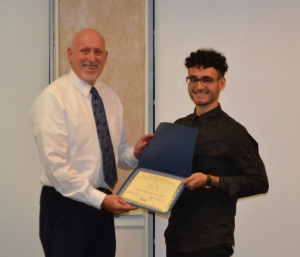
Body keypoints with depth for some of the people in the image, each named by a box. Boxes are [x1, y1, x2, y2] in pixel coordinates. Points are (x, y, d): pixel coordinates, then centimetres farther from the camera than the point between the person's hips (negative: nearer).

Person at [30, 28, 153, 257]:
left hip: (101, 202, 7)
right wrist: (100, 199, -22)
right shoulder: (53, 98, -13)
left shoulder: (110, 97, 10)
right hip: (67, 205, -6)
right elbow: (55, 163, -19)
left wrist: (135, 153, -6)